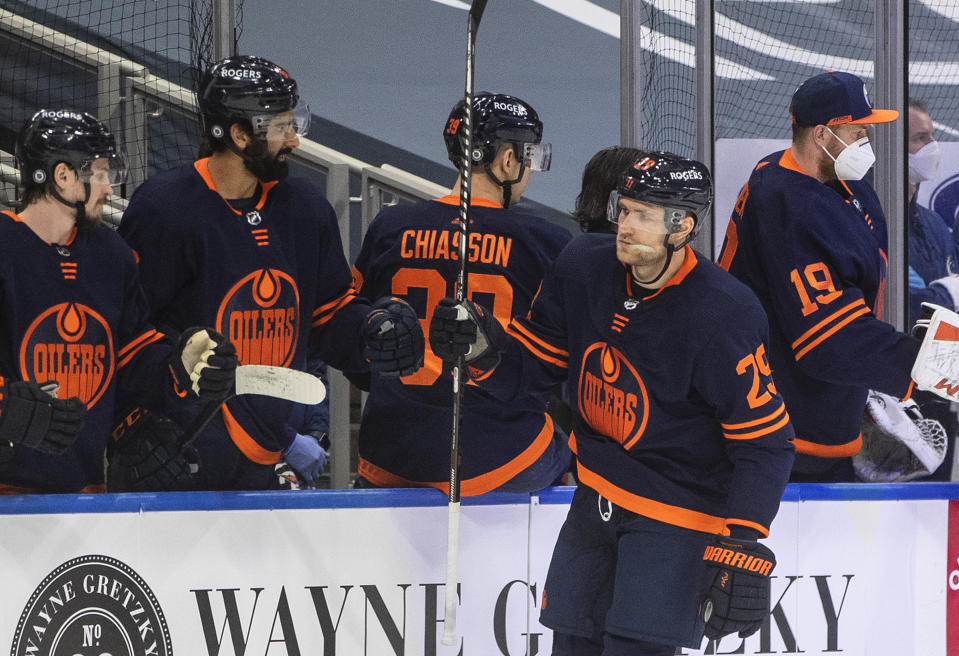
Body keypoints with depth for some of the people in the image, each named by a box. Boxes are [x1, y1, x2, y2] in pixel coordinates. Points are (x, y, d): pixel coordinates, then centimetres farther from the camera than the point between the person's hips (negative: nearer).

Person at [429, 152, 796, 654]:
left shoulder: (724, 315, -22)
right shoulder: (583, 268, -6)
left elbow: (764, 439, -18)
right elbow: (531, 364, 5)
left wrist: (742, 544, -25)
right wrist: (483, 349, -17)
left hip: (679, 512, -6)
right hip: (598, 495, 6)